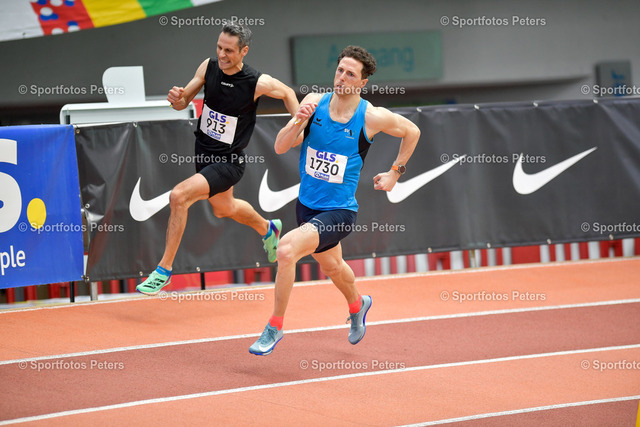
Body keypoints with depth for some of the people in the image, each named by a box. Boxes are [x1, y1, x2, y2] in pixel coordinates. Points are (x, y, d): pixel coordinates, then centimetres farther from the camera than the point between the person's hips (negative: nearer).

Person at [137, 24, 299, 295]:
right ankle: (267, 229, 62)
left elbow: (287, 93, -1)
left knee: (178, 196, -24)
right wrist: (177, 98, -24)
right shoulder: (209, 67, -10)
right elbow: (184, 103, -1)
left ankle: (164, 269, -12)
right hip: (204, 152, 7)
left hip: (228, 162, -7)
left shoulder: (258, 83, -22)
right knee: (224, 209, 29)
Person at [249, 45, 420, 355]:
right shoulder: (314, 102, -7)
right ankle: (357, 305, 62)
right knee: (331, 266, 28)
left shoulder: (371, 117, -14)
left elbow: (411, 132, 5)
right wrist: (298, 121, -26)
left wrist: (395, 173, 8)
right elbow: (280, 147, -9)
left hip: (339, 211, -5)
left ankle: (275, 326, -9)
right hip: (307, 204, 5)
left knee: (286, 250, -27)